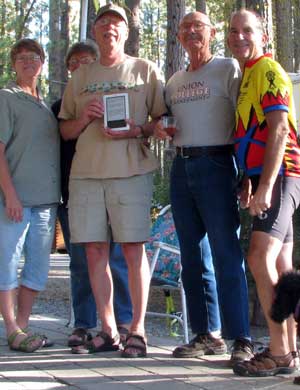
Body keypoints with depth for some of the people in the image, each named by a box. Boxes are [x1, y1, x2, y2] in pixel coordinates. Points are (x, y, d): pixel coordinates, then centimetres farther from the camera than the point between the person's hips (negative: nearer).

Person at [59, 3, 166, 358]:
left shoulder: (145, 70, 10)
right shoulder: (80, 77, 19)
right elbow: (64, 130, 19)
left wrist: (136, 130, -13)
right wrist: (84, 118, -2)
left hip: (131, 170, -3)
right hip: (86, 172, 4)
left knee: (133, 249, -6)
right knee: (95, 250, 3)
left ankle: (137, 330, 3)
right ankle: (108, 330, 12)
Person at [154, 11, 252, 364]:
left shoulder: (228, 68, 0)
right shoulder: (174, 81, 19)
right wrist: (159, 129, 5)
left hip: (216, 165, -7)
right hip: (181, 167, 7)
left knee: (226, 255, -10)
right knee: (192, 257, 8)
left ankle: (241, 339, -7)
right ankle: (207, 335, 15)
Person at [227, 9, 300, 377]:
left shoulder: (268, 70, -8)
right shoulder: (247, 76, 20)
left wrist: (265, 187, -24)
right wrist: (248, 181, 17)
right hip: (264, 178, 10)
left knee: (261, 259, -18)